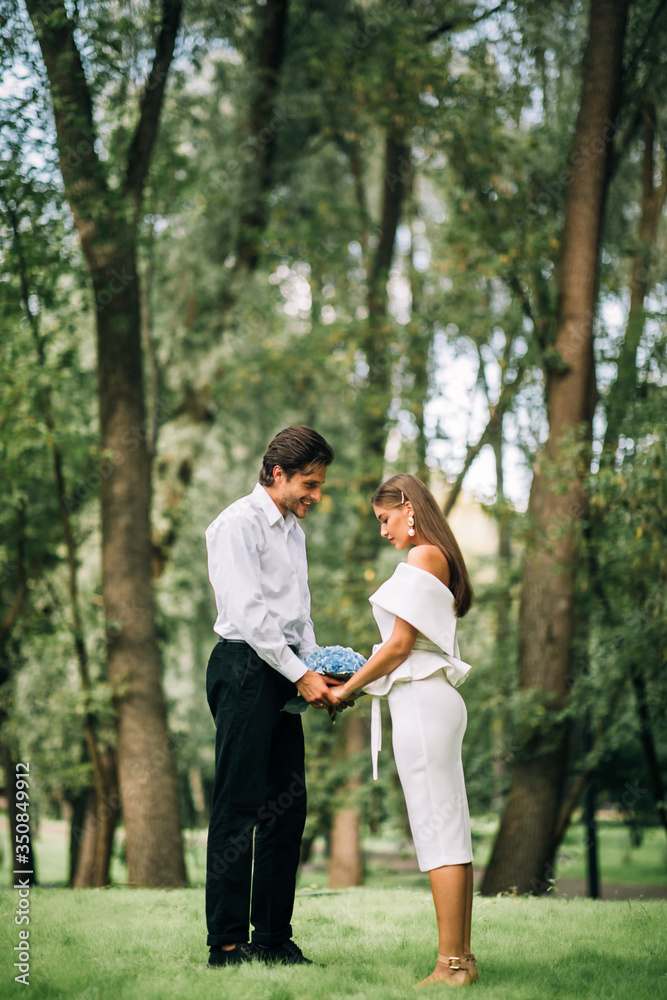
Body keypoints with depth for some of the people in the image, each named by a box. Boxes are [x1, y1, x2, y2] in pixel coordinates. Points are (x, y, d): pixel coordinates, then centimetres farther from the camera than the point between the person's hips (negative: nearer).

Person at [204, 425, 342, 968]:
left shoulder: (294, 530, 20)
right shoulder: (238, 524, -8)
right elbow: (249, 612, -16)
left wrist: (319, 670, 10)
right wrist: (302, 675, -17)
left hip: (286, 673, 9)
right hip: (245, 666, -9)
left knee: (288, 806, 6)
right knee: (239, 806, -8)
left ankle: (274, 937, 13)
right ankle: (226, 943, -6)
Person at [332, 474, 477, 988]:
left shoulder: (423, 556, -8)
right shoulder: (440, 560, 21)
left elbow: (399, 644, -13)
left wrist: (348, 689, -3)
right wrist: (359, 679, 15)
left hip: (422, 701, -10)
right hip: (436, 700, 10)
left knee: (439, 832, -11)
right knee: (452, 832, 8)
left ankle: (451, 965, -11)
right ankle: (462, 956, 10)